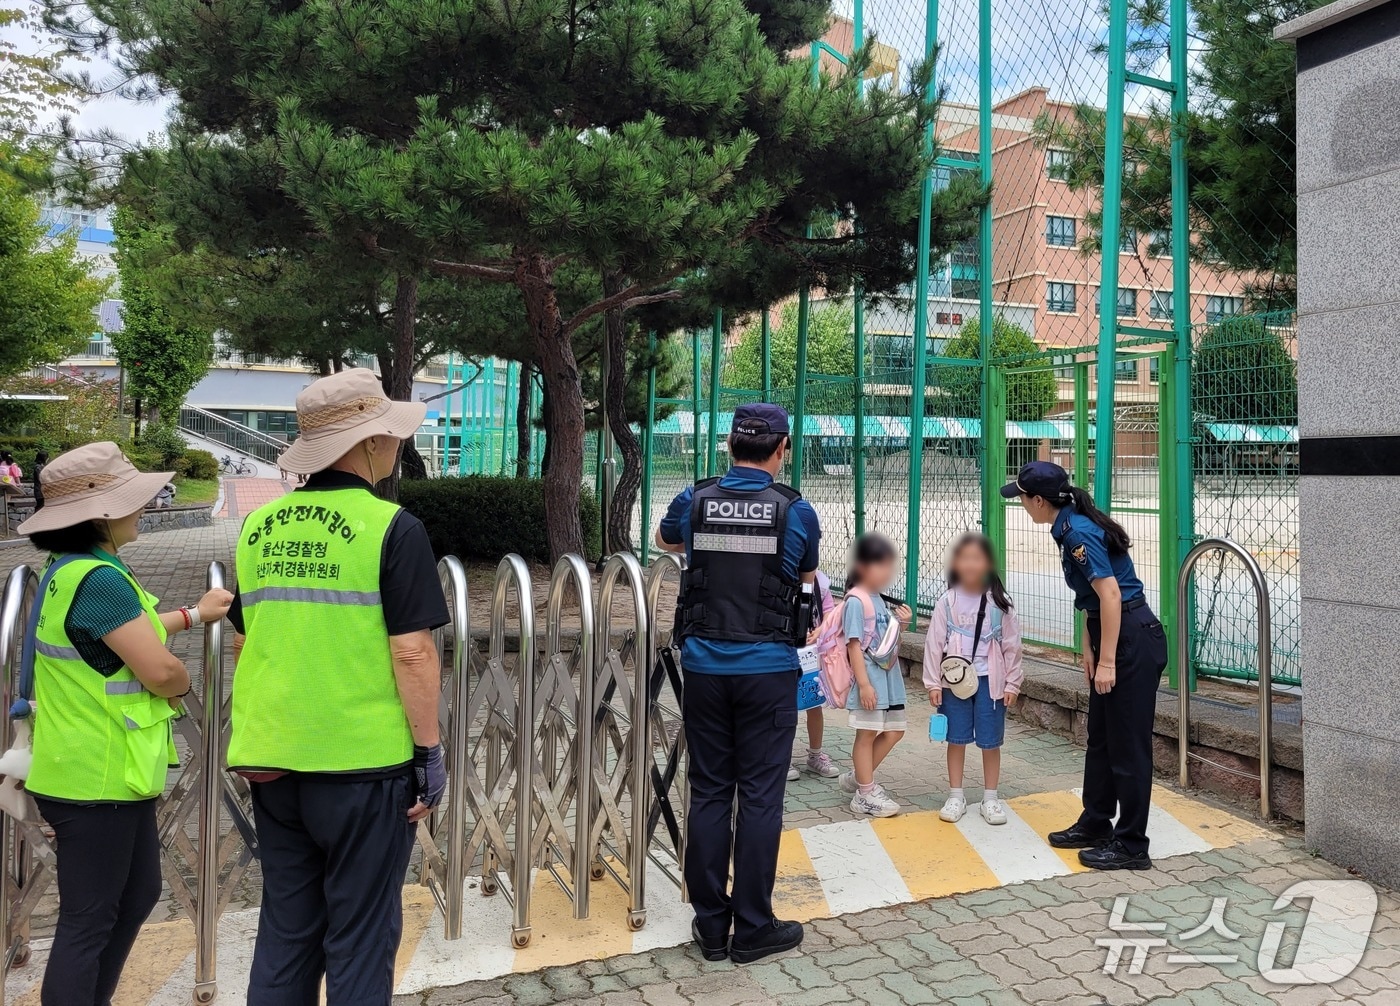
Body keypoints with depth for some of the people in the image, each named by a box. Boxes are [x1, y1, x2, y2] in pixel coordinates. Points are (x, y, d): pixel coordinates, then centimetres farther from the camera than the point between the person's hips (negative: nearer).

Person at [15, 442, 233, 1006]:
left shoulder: (72, 570, 10)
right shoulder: (97, 579, -23)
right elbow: (160, 671, -25)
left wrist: (194, 615, 33)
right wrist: (183, 682, -3)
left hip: (112, 771, 10)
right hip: (99, 779, -10)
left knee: (137, 897, 22)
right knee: (88, 923, 1)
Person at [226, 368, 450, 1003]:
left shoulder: (260, 525, 6)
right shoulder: (391, 528, -12)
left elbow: (242, 641, 13)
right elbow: (411, 652, -15)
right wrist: (429, 751, -6)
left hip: (272, 761, 6)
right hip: (361, 760, -6)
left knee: (284, 929, 18)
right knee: (360, 938, 8)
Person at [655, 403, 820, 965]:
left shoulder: (694, 502, 0)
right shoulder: (796, 511, -6)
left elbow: (665, 540, 24)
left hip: (704, 666, 3)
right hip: (768, 671, -2)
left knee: (708, 794, 10)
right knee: (759, 798, 4)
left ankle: (710, 926, 18)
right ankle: (752, 930, 13)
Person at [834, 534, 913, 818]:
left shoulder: (879, 599, 12)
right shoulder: (856, 601, -14)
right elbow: (854, 645, -18)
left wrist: (903, 624, 2)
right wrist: (863, 683, -21)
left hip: (889, 675, 9)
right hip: (869, 677, -9)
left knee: (894, 731, 13)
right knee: (867, 734, 2)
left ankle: (857, 777, 28)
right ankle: (865, 794, 13)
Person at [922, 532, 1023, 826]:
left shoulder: (999, 603, -4)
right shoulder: (947, 602, -4)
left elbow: (1011, 645, 0)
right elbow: (934, 643, -2)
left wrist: (1012, 683, -1)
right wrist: (933, 684, -3)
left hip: (989, 681, 0)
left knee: (990, 741, 6)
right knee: (956, 739, 10)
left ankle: (990, 798, 20)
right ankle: (955, 796, 22)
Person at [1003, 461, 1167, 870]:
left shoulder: (1079, 533, -20)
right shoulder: (1071, 526, 10)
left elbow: (1111, 594, -24)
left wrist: (1107, 662, -21)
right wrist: (1090, 649, 17)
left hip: (1133, 640, -10)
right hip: (1113, 636, 10)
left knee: (1127, 745, -1)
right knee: (1100, 738, 18)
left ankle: (1131, 846, 10)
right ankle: (1095, 825, 31)